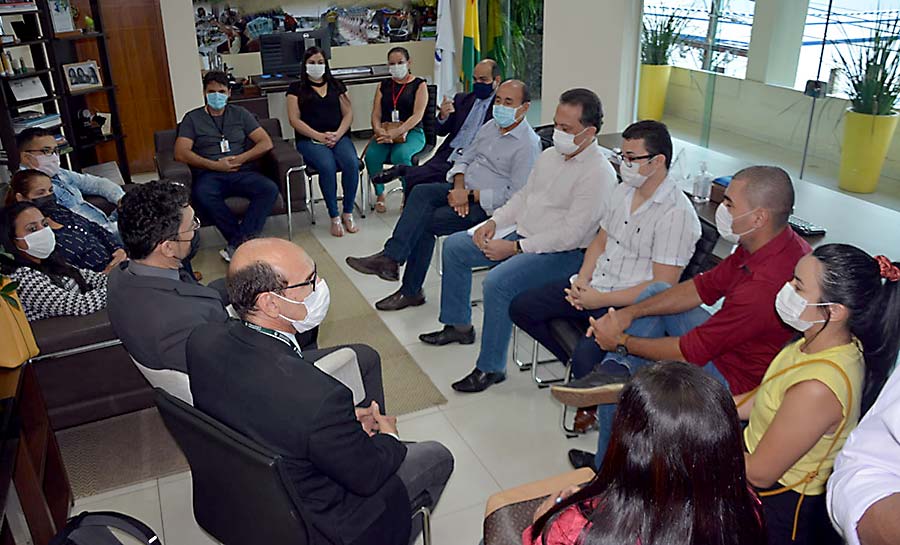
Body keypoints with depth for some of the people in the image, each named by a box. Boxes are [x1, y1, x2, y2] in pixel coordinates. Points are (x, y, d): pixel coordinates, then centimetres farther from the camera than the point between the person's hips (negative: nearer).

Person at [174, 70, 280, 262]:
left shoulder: (240, 114, 18)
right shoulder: (192, 118, 12)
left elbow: (266, 143, 8)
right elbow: (180, 153, -1)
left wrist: (241, 159, -7)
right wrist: (215, 165, -11)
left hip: (242, 172, 2)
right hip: (209, 175, -1)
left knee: (269, 189, -30)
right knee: (202, 195, -37)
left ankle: (237, 243, -31)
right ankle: (245, 239, -28)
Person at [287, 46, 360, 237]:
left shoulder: (336, 85, 20)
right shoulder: (296, 88, 11)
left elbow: (348, 114, 13)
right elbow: (294, 119, 1)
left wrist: (338, 134, -7)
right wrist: (319, 136, -12)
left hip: (339, 137, 3)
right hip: (309, 140, -2)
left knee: (352, 163, -29)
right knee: (327, 166, -33)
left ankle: (348, 213, -16)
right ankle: (334, 217, -22)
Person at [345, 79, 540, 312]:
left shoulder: (528, 144, -13)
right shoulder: (490, 127, 13)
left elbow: (515, 195, -19)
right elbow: (465, 158, 17)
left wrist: (470, 196, -19)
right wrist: (459, 186, -5)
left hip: (487, 205, -7)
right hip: (465, 191, 7)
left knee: (425, 221, -20)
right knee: (421, 192, -20)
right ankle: (390, 258, -23)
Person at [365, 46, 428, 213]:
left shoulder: (419, 85, 3)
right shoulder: (383, 86, 17)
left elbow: (417, 115, -10)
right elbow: (376, 114, 10)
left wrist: (396, 132, -24)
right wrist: (379, 131, -14)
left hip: (412, 132, -4)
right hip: (385, 132, 4)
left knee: (400, 155, -35)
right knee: (371, 155, -27)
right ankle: (379, 195, -6)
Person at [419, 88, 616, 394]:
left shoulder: (598, 173, -19)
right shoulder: (550, 156, 8)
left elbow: (570, 234, -24)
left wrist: (514, 248, -21)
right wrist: (494, 222, 2)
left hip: (562, 253, -9)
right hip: (522, 233, 9)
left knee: (497, 283, -32)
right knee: (454, 246, 8)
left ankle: (491, 368, -14)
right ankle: (459, 326, 20)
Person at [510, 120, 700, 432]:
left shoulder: (676, 214, -18)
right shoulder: (624, 191, 9)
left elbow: (662, 287, -20)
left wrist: (602, 299, -18)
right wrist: (582, 280, 0)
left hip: (631, 306, -9)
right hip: (594, 287, 9)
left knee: (586, 359, -32)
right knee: (521, 308, 3)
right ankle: (581, 368, 14)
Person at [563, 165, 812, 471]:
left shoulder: (765, 285, -35)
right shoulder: (783, 243, -5)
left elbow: (689, 352, -25)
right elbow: (703, 288, 2)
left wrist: (622, 342, -11)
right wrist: (630, 313, -5)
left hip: (733, 379, -9)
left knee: (617, 395, -3)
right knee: (656, 292, 8)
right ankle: (615, 371, -7)